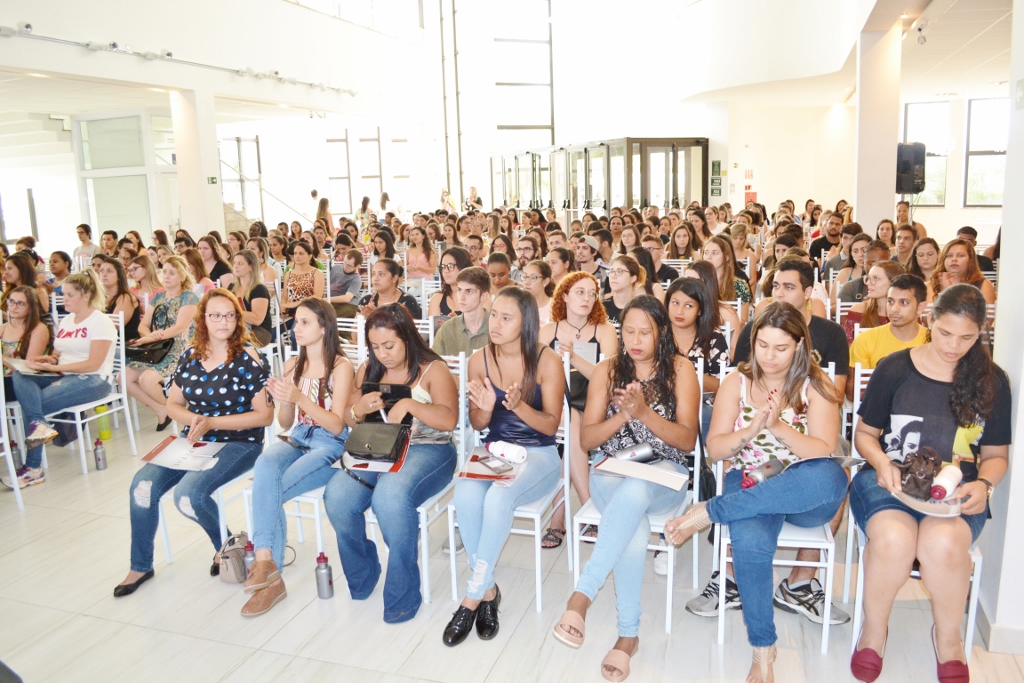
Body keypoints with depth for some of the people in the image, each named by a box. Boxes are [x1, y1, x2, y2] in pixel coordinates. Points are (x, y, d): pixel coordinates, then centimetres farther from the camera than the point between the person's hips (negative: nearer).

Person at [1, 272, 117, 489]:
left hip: (92, 381, -7)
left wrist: (53, 367, -17)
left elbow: (93, 364, -15)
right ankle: (39, 424, -39)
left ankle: (33, 468, -18)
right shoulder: (65, 321, 18)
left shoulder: (101, 322, -6)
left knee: (30, 402, -22)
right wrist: (47, 359, -7)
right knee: (19, 377, -20)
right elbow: (57, 356, 17)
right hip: (64, 377, 7)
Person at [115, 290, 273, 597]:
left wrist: (212, 423, -18)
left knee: (188, 493, -27)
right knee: (143, 485, -15)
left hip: (237, 443, -5)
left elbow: (265, 415, -12)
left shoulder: (248, 359, -10)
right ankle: (140, 566, 7)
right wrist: (193, 419, -10)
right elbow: (173, 404, 14)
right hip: (194, 440, 5)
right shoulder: (189, 356, 6)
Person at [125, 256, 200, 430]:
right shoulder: (158, 296, 14)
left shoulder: (189, 297, -7)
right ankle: (161, 410, 2)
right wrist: (150, 336, -18)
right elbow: (143, 325, 8)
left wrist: (147, 339, -24)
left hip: (179, 352, -7)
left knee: (147, 379, -28)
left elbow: (179, 328, -19)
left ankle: (171, 408, 2)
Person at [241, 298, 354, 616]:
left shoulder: (341, 366, -7)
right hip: (297, 440, 5)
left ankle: (266, 561, -9)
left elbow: (337, 425, -12)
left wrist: (299, 398, -22)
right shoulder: (293, 365, 11)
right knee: (265, 465, -30)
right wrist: (281, 400, -8)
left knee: (267, 490, -26)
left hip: (330, 446, -5)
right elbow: (285, 423, 13)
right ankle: (266, 562, -29)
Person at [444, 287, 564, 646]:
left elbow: (551, 425, -8)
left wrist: (518, 405, -26)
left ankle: (474, 596, -16)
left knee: (498, 497, -35)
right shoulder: (480, 359, 0)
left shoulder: (546, 361, -10)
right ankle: (487, 590, -10)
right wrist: (485, 408, -17)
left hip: (539, 455, -3)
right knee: (465, 495, -30)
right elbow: (477, 425, 7)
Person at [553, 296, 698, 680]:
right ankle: (628, 635, -20)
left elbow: (688, 441, -4)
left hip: (664, 476, -1)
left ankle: (582, 595, -37)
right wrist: (622, 416, -15)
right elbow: (586, 440, 3)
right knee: (633, 528, -34)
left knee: (634, 491, -39)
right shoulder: (607, 370, 7)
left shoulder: (680, 370, 3)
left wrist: (645, 412, -19)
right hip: (611, 471, 1)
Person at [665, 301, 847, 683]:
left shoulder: (815, 386, 1)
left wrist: (778, 426, -23)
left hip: (805, 493, 0)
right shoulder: (737, 382, 5)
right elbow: (714, 449, 0)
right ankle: (762, 649, -14)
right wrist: (750, 432, -19)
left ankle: (707, 513, -28)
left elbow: (825, 454, -9)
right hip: (749, 485, 0)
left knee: (830, 477, -38)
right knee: (751, 541, -35)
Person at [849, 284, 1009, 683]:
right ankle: (874, 629, -5)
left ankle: (948, 637, -2)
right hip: (889, 482, -1)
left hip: (957, 493, 1)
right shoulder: (894, 368, 2)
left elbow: (996, 454, 14)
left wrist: (983, 485, -7)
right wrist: (881, 461, -12)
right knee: (893, 537, -36)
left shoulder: (991, 380, 7)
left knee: (943, 542, -35)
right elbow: (865, 433, 10)